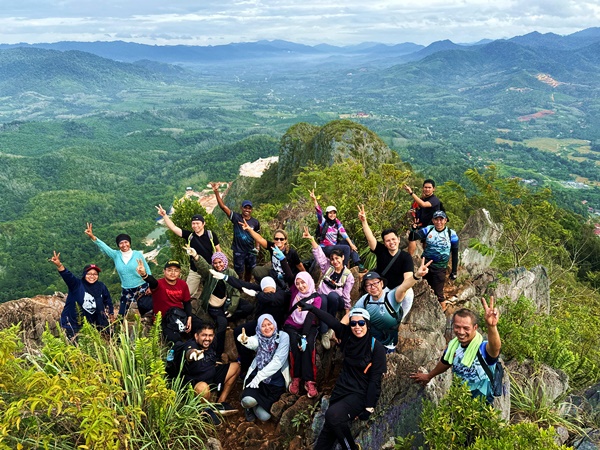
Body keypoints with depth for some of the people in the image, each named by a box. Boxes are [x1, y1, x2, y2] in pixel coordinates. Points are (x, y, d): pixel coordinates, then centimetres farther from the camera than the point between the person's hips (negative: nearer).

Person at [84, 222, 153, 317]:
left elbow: (147, 270, 0)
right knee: (121, 316, 7)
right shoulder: (116, 255, 0)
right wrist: (92, 237, -30)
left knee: (146, 310, -1)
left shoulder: (138, 254, -6)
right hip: (126, 291, 3)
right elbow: (103, 247, -14)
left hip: (141, 289, -3)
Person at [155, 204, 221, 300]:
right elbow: (173, 227, -8)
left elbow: (218, 250, 1)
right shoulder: (189, 235, -5)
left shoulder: (211, 235, -9)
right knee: (188, 293, 1)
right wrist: (164, 215, -18)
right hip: (194, 271, 2)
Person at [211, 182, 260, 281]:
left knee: (249, 272, 19)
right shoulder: (236, 217, -13)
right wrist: (216, 192, -32)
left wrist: (257, 246, 1)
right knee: (239, 274, 5)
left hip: (251, 251, 3)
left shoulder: (255, 222, -4)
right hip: (238, 251, -3)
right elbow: (223, 206, -22)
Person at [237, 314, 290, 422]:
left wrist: (259, 376, -21)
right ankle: (250, 407, 10)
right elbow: (253, 343, -26)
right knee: (248, 400, -28)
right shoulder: (259, 337, 0)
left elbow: (278, 361, -16)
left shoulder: (283, 336, -7)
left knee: (264, 416, -10)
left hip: (276, 380, -1)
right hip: (257, 375, 1)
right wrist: (246, 341, -50)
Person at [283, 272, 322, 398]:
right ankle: (295, 378, -24)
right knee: (294, 343, -30)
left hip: (309, 326, -1)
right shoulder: (295, 291, 4)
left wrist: (304, 336, -28)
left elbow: (311, 317, -18)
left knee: (308, 344, -32)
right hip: (292, 325, 1)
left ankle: (309, 381, -33)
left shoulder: (316, 298, -6)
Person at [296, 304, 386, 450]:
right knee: (329, 427, -2)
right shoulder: (347, 336, -1)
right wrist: (311, 308, 0)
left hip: (359, 394, -5)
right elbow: (331, 321, 3)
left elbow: (375, 379, -12)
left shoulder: (376, 347, -13)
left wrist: (369, 408, -12)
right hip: (341, 388, 5)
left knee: (333, 415, -27)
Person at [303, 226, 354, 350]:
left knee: (332, 295, -38)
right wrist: (311, 239, -22)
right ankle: (324, 332, -37)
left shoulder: (348, 275, 2)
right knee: (322, 299, -39)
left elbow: (346, 294, 3)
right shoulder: (327, 267, 5)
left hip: (336, 301, 0)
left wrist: (347, 311, 1)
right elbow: (319, 253, -8)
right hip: (322, 299, 1)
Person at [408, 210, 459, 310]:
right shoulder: (428, 230, -6)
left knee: (438, 293, 2)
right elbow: (412, 237, -16)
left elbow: (455, 254, -1)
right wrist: (413, 230, -39)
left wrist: (454, 271, 1)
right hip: (426, 266, 3)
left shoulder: (451, 234, -9)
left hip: (440, 269, -3)